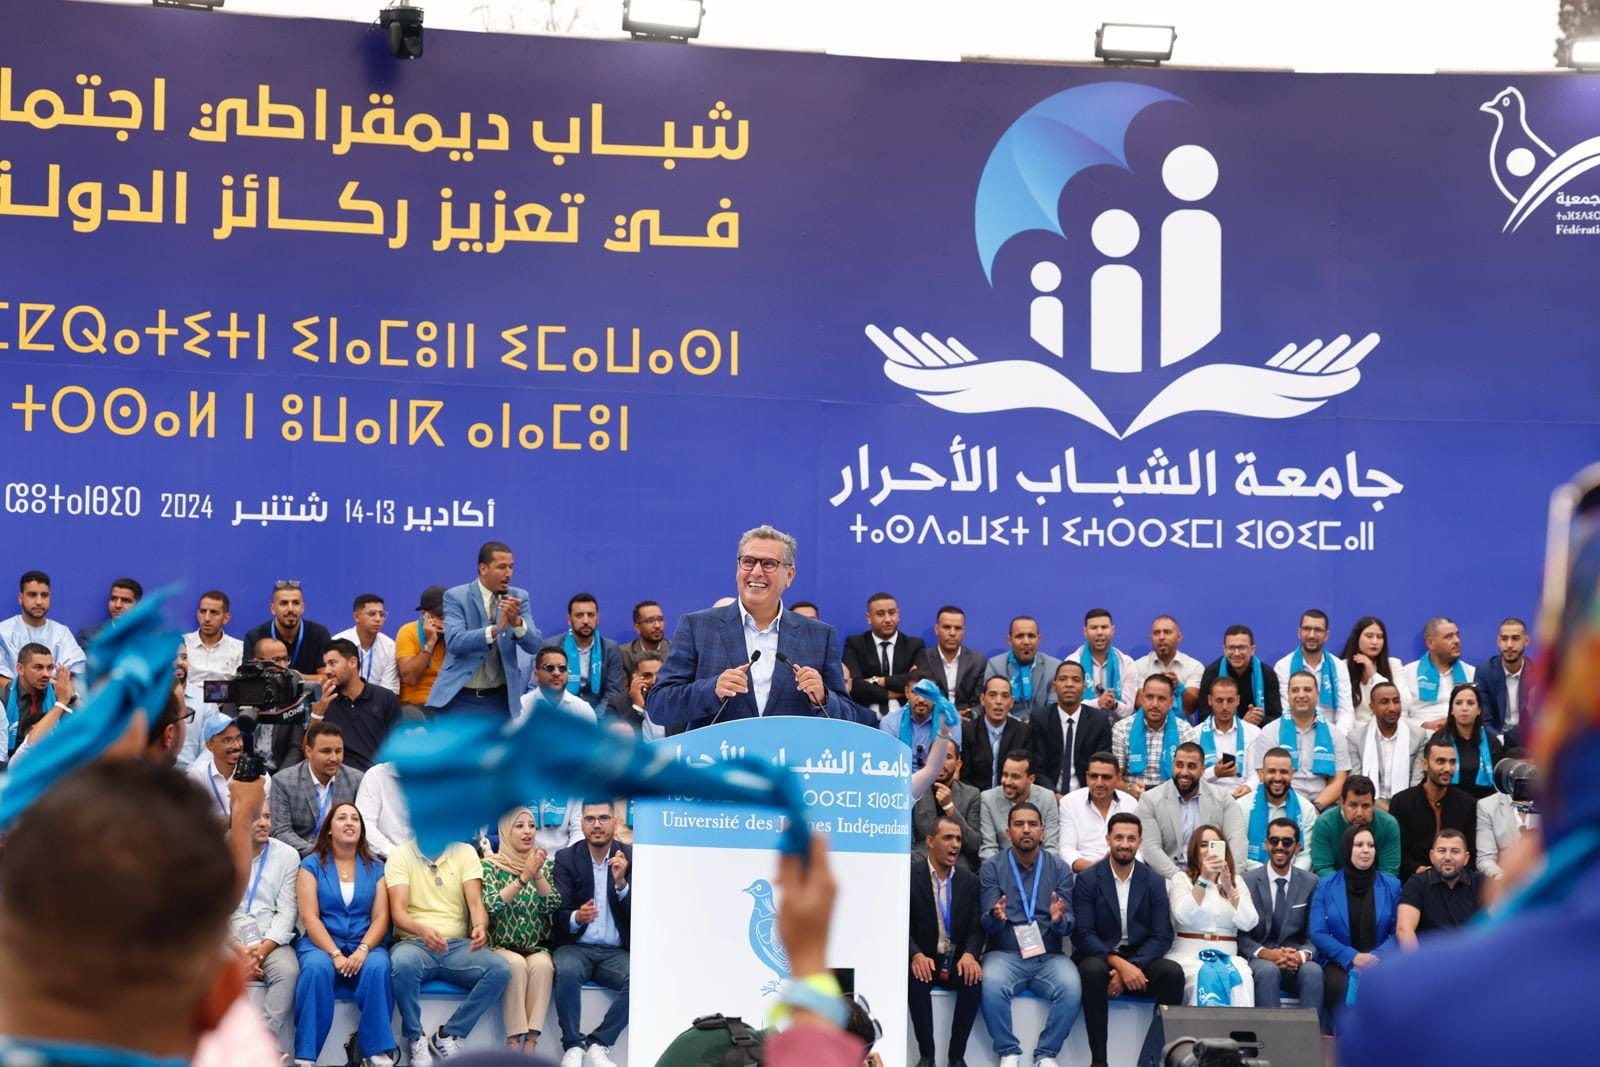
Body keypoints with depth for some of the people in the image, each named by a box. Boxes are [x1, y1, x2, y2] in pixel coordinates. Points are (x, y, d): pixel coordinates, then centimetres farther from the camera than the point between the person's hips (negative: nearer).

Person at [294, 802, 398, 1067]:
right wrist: (335, 955, -17)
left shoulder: (375, 869, 13)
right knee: (316, 967, -36)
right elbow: (309, 918, -4)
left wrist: (362, 950, -16)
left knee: (378, 966, -33)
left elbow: (380, 918, 4)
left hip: (364, 946, 2)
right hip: (322, 945, -2)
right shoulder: (312, 865, 6)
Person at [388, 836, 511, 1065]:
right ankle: (415, 1038, -15)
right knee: (402, 963, -37)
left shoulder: (464, 853, 7)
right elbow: (397, 911, -10)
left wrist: (480, 926, -27)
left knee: (500, 970, -25)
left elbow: (476, 902, -2)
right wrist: (423, 930, -33)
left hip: (458, 945, 3)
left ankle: (448, 1035, -11)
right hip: (414, 943, -3)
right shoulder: (400, 856, 1)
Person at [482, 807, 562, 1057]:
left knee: (542, 965, -31)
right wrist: (524, 877, -22)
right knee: (516, 964, -34)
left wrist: (537, 875, -17)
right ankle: (514, 1044, -33)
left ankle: (530, 1044, -34)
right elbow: (492, 906, -15)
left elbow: (552, 906, -2)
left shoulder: (546, 865, 9)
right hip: (500, 947, -2)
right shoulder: (490, 865, -1)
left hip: (537, 948, 2)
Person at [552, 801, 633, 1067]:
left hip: (616, 951, 1)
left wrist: (621, 882, -20)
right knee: (567, 971, -35)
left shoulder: (631, 858, 3)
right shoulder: (566, 858, 3)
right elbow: (558, 914, -5)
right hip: (576, 947, -1)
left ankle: (597, 1045, -20)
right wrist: (576, 918, -28)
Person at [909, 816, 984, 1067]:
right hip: (923, 959, -2)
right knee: (916, 978, -35)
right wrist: (916, 955, -28)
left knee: (974, 979, -30)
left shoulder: (969, 880, 7)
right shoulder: (910, 876, -2)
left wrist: (969, 955, -21)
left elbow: (976, 928, 2)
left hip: (957, 961, 2)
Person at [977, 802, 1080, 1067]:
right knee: (992, 986, -33)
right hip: (1005, 954, -1)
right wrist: (996, 917, -26)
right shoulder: (991, 868, 3)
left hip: (1049, 955, 1)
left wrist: (1058, 920, -22)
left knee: (1072, 988, -30)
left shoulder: (1059, 870, 6)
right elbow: (988, 924, -2)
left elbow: (1068, 927, 2)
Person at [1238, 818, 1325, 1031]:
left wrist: (1302, 955, -16)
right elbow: (1240, 935, 0)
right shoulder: (1247, 881, 4)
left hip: (1296, 961, 1)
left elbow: (1315, 935, 6)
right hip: (1259, 959, -1)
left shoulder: (1311, 883, 10)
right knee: (1268, 970, -36)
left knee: (1313, 971, -33)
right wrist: (1266, 953, -18)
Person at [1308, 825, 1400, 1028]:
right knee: (1340, 985, -36)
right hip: (1338, 962, -1)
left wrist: (1375, 957, -15)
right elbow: (1318, 933, 1)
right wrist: (1353, 957, -14)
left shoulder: (1392, 886, 12)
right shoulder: (1325, 887, 9)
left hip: (1378, 962, 1)